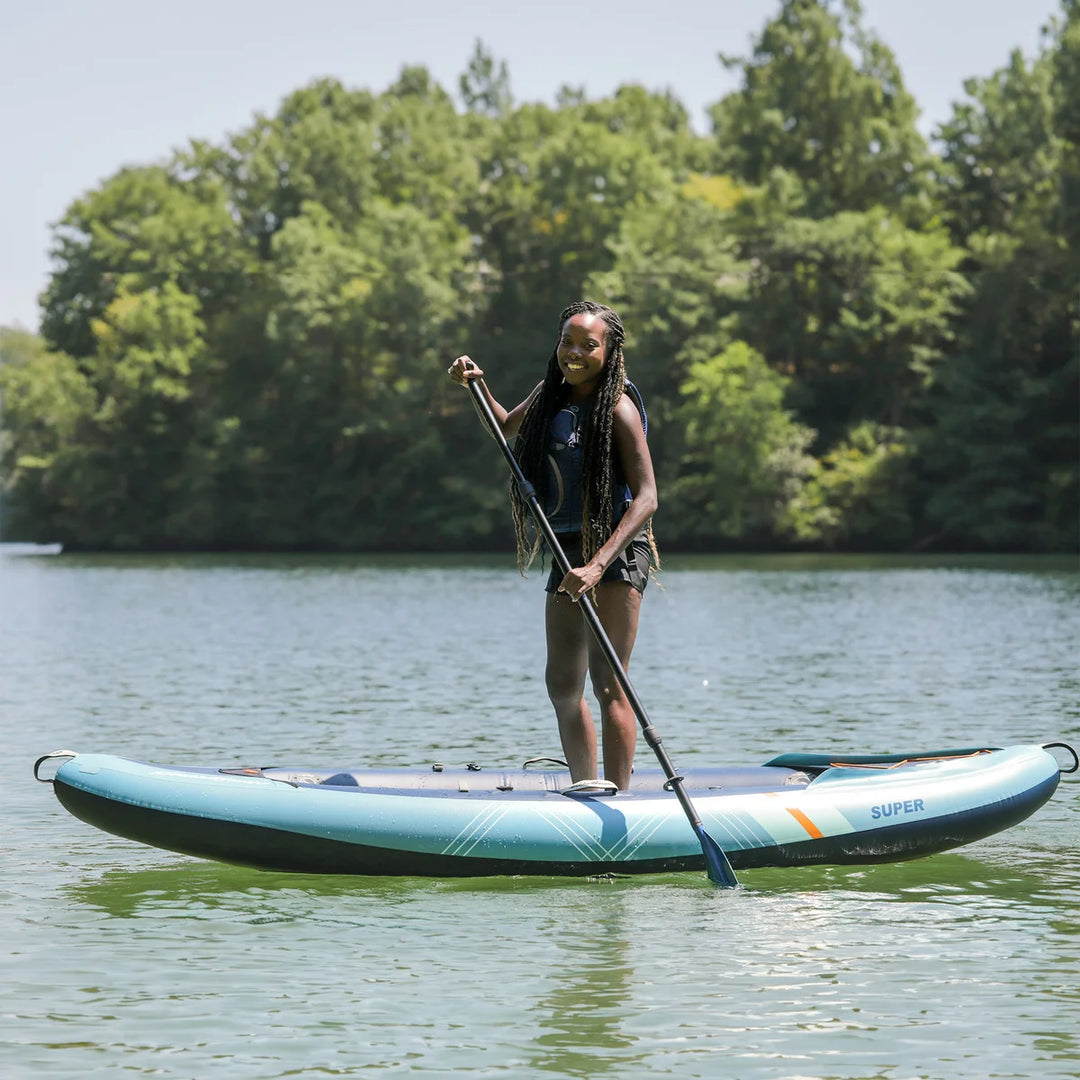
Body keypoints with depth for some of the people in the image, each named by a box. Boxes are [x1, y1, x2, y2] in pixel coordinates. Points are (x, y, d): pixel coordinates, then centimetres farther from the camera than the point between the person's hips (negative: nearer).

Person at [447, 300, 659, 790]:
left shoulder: (618, 408, -14)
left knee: (607, 683, -13)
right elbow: (508, 428, 31)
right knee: (563, 685, 11)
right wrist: (477, 386, 12)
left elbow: (646, 497, -19)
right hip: (568, 552, 8)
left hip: (618, 550, -8)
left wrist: (599, 564, -28)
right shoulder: (551, 394, 9)